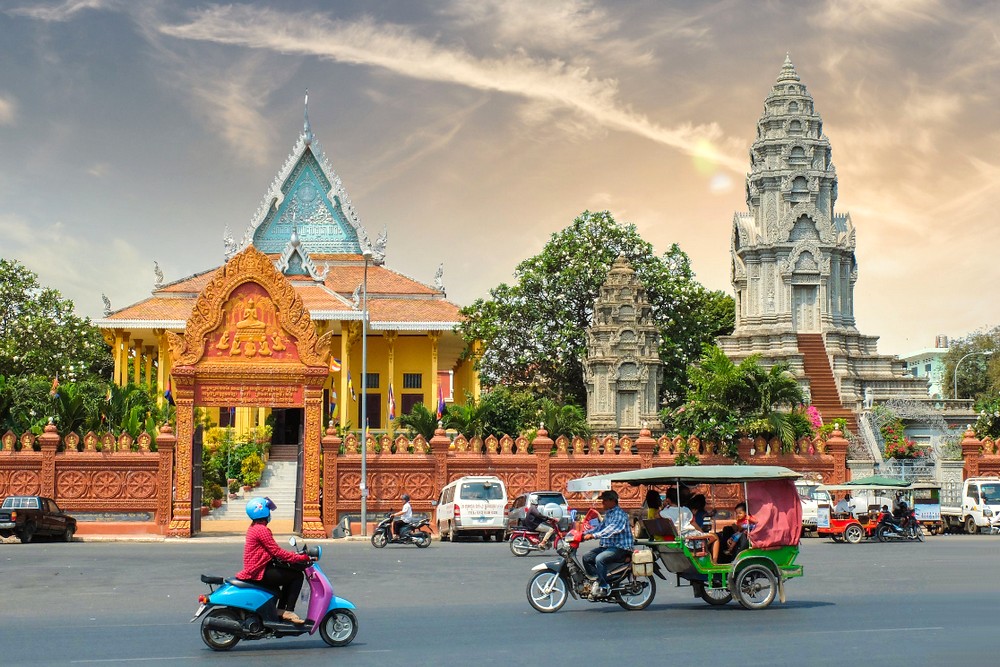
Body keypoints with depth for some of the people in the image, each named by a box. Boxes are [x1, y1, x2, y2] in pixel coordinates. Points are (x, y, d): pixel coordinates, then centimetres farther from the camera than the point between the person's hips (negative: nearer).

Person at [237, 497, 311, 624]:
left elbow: (272, 551, 20)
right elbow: (277, 552, -21)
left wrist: (295, 556, 15)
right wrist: (301, 558, -17)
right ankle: (288, 611, -8)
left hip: (255, 569, 10)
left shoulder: (254, 527, 16)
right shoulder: (262, 530, -17)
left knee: (290, 572, 20)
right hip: (259, 572, -10)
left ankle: (280, 610, 19)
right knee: (297, 575, -8)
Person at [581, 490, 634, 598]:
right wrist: (585, 533, 7)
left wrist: (593, 535, -34)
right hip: (607, 546, 10)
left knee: (600, 559, -31)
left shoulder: (619, 514, -14)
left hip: (620, 547, -10)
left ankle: (604, 587, -24)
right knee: (586, 557, -2)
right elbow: (600, 527, 21)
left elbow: (612, 529, -27)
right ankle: (596, 581, 1)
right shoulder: (608, 514, 19)